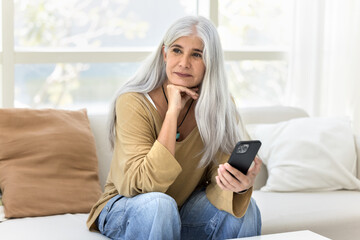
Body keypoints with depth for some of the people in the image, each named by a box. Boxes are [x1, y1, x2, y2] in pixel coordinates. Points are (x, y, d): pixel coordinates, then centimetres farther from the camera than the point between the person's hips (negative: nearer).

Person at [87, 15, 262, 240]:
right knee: (159, 204, -36)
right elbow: (146, 184, -29)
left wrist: (240, 185, -41)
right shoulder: (133, 103, -21)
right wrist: (173, 112, -32)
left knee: (244, 208, -24)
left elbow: (220, 178, -16)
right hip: (126, 210, -3)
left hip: (185, 211, 3)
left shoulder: (220, 105, -9)